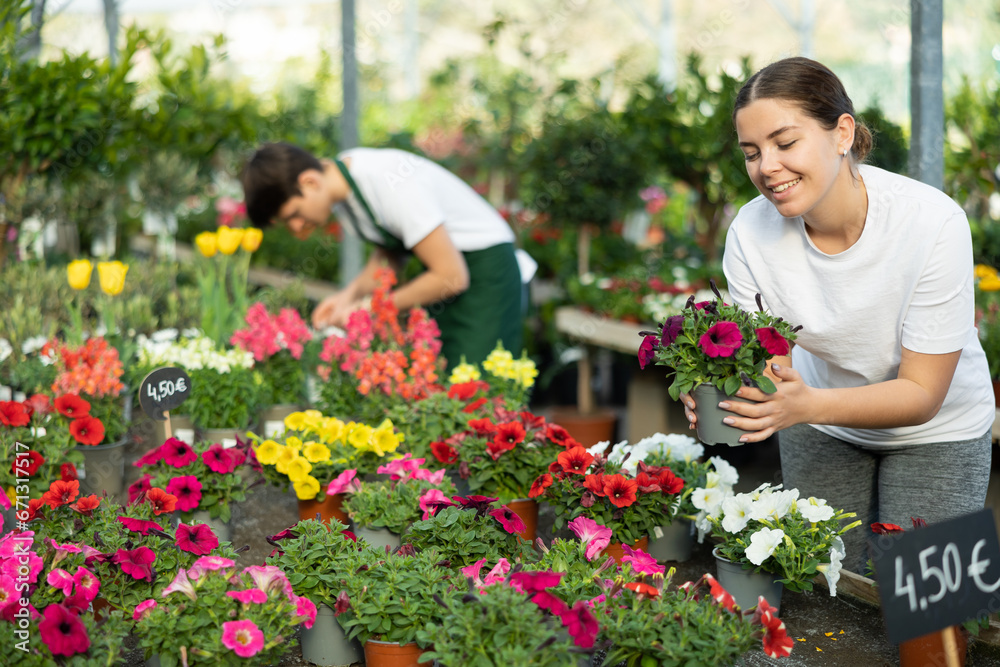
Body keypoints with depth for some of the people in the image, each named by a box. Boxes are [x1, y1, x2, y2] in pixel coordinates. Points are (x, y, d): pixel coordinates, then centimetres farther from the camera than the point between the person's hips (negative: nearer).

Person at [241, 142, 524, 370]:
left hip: (484, 270, -8)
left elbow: (452, 277, -25)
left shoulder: (393, 185, -29)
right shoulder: (340, 181, -3)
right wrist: (350, 294, -6)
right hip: (445, 269, 8)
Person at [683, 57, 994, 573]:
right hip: (822, 429, 3)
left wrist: (809, 404, -43)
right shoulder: (752, 231, -20)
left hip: (934, 430, -3)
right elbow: (767, 365, -14)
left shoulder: (932, 222, -31)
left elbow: (921, 393, -26)